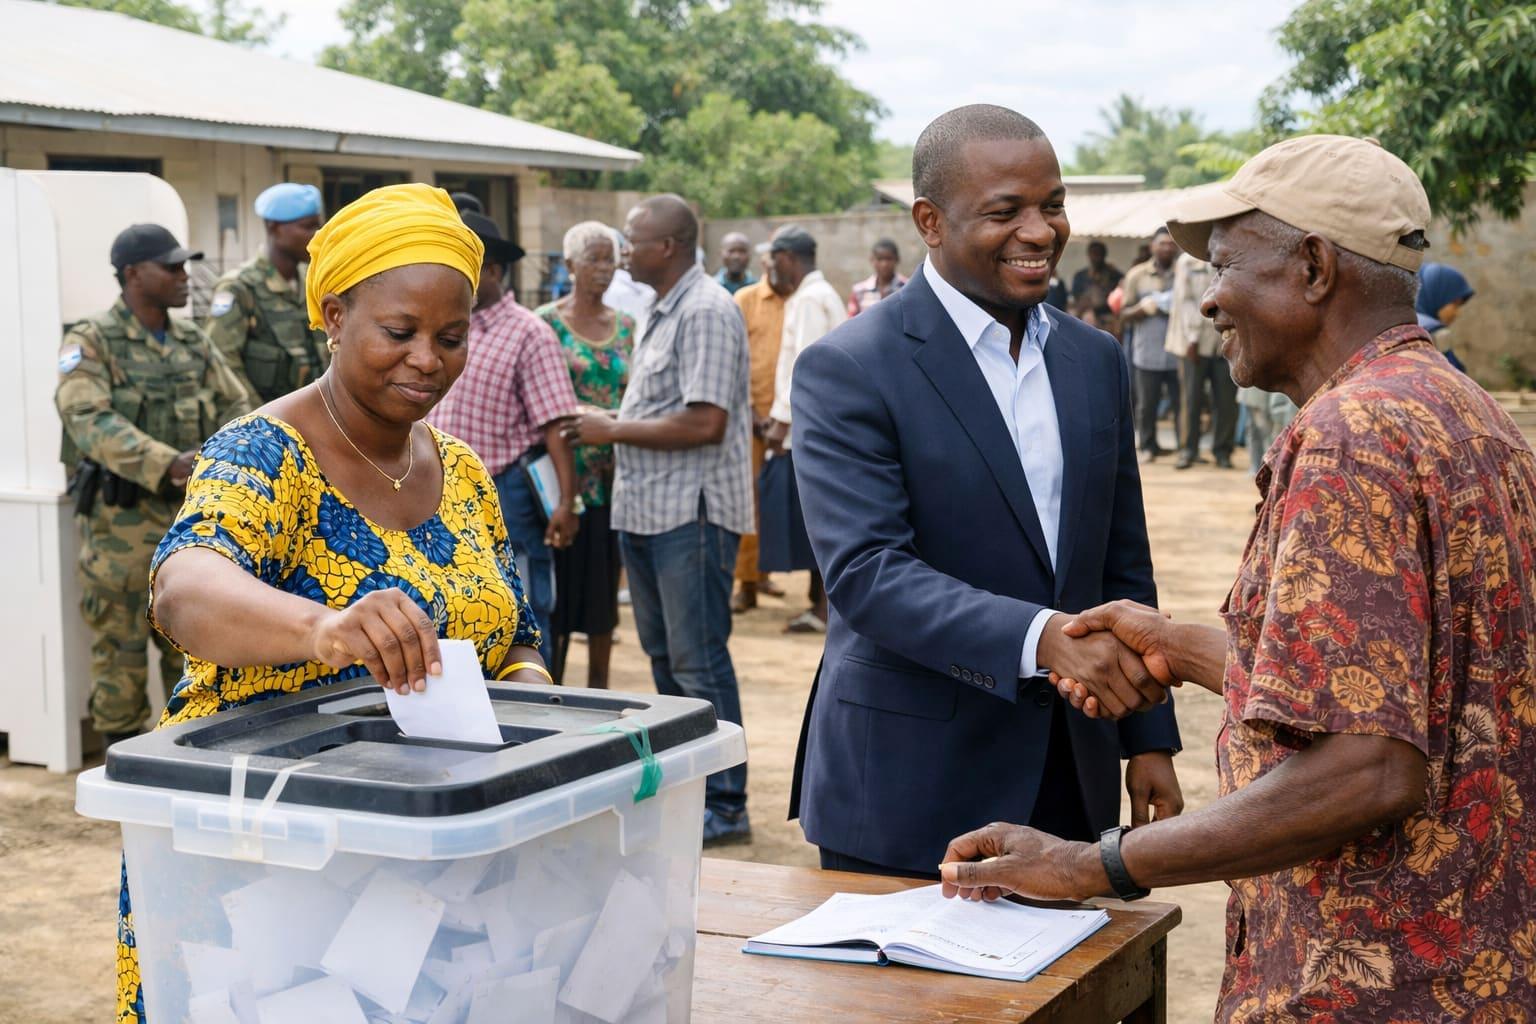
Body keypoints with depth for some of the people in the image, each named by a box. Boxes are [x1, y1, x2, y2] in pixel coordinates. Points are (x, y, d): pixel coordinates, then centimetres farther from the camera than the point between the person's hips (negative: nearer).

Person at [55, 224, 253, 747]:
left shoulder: (193, 342, 10)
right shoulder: (91, 343, -8)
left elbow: (236, 405, 12)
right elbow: (90, 421, -22)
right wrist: (166, 464, -35)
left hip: (189, 514, 5)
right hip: (121, 521, -5)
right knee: (120, 647, 2)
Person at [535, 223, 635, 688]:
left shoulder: (626, 327, 10)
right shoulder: (547, 322, -3)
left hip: (613, 479, 4)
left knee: (604, 588, 10)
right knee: (559, 591, -1)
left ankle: (599, 692, 19)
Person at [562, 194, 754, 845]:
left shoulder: (706, 312, -15)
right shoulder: (666, 311, 16)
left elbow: (705, 423, -23)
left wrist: (614, 431, -14)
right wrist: (608, 430, 5)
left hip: (691, 512, -10)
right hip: (648, 508, 10)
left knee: (698, 662, -5)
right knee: (664, 654, 16)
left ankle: (724, 807, 2)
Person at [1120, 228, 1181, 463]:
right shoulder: (1137, 275, 8)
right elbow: (1124, 316, 9)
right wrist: (1142, 308, -12)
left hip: (1177, 353, 0)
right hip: (1147, 353, 1)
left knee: (1182, 403, -1)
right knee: (1146, 405, 4)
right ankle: (1149, 446, 18)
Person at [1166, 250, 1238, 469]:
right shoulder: (1188, 261, 4)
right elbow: (1185, 300, -1)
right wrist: (1192, 338, -8)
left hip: (1225, 342, 2)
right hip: (1195, 341, -1)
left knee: (1226, 399, 1)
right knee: (1191, 397, 0)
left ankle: (1222, 451, 11)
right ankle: (1188, 449, 9)